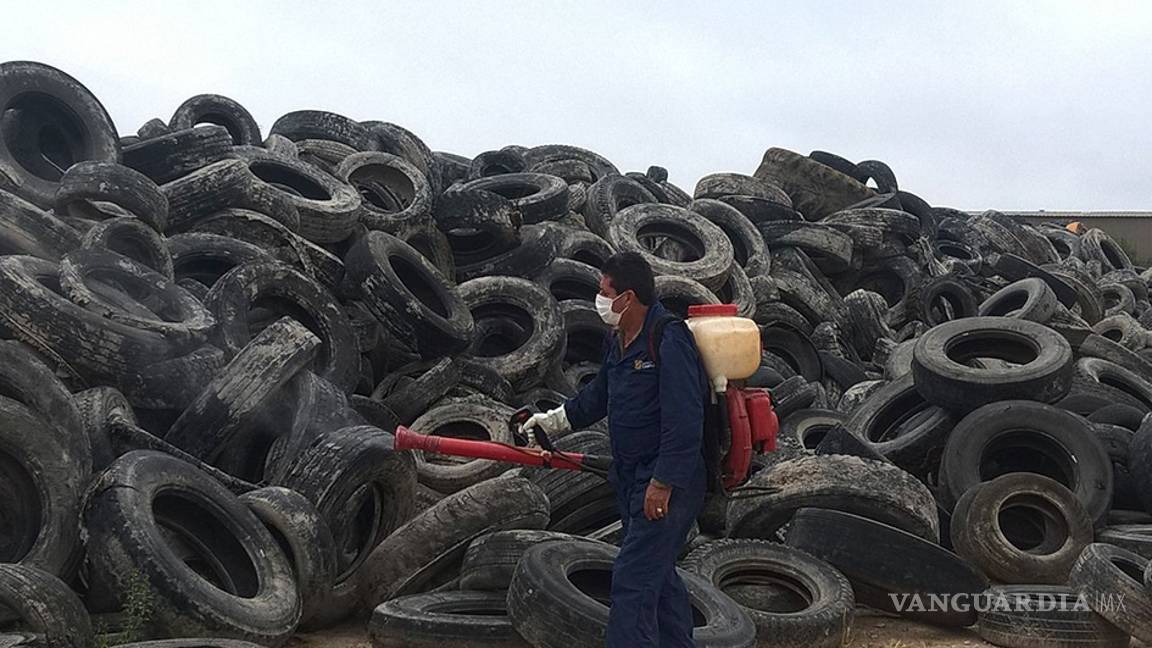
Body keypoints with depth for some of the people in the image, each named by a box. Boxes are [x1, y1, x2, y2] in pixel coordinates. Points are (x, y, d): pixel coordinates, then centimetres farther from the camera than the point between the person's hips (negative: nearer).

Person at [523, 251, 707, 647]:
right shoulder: (620, 340, 10)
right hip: (632, 479, 10)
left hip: (666, 483, -10)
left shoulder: (670, 340, -20)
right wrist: (553, 421, 28)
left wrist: (663, 484, -23)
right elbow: (599, 395, 27)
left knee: (632, 580, -10)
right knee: (657, 574, 19)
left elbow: (683, 421, -24)